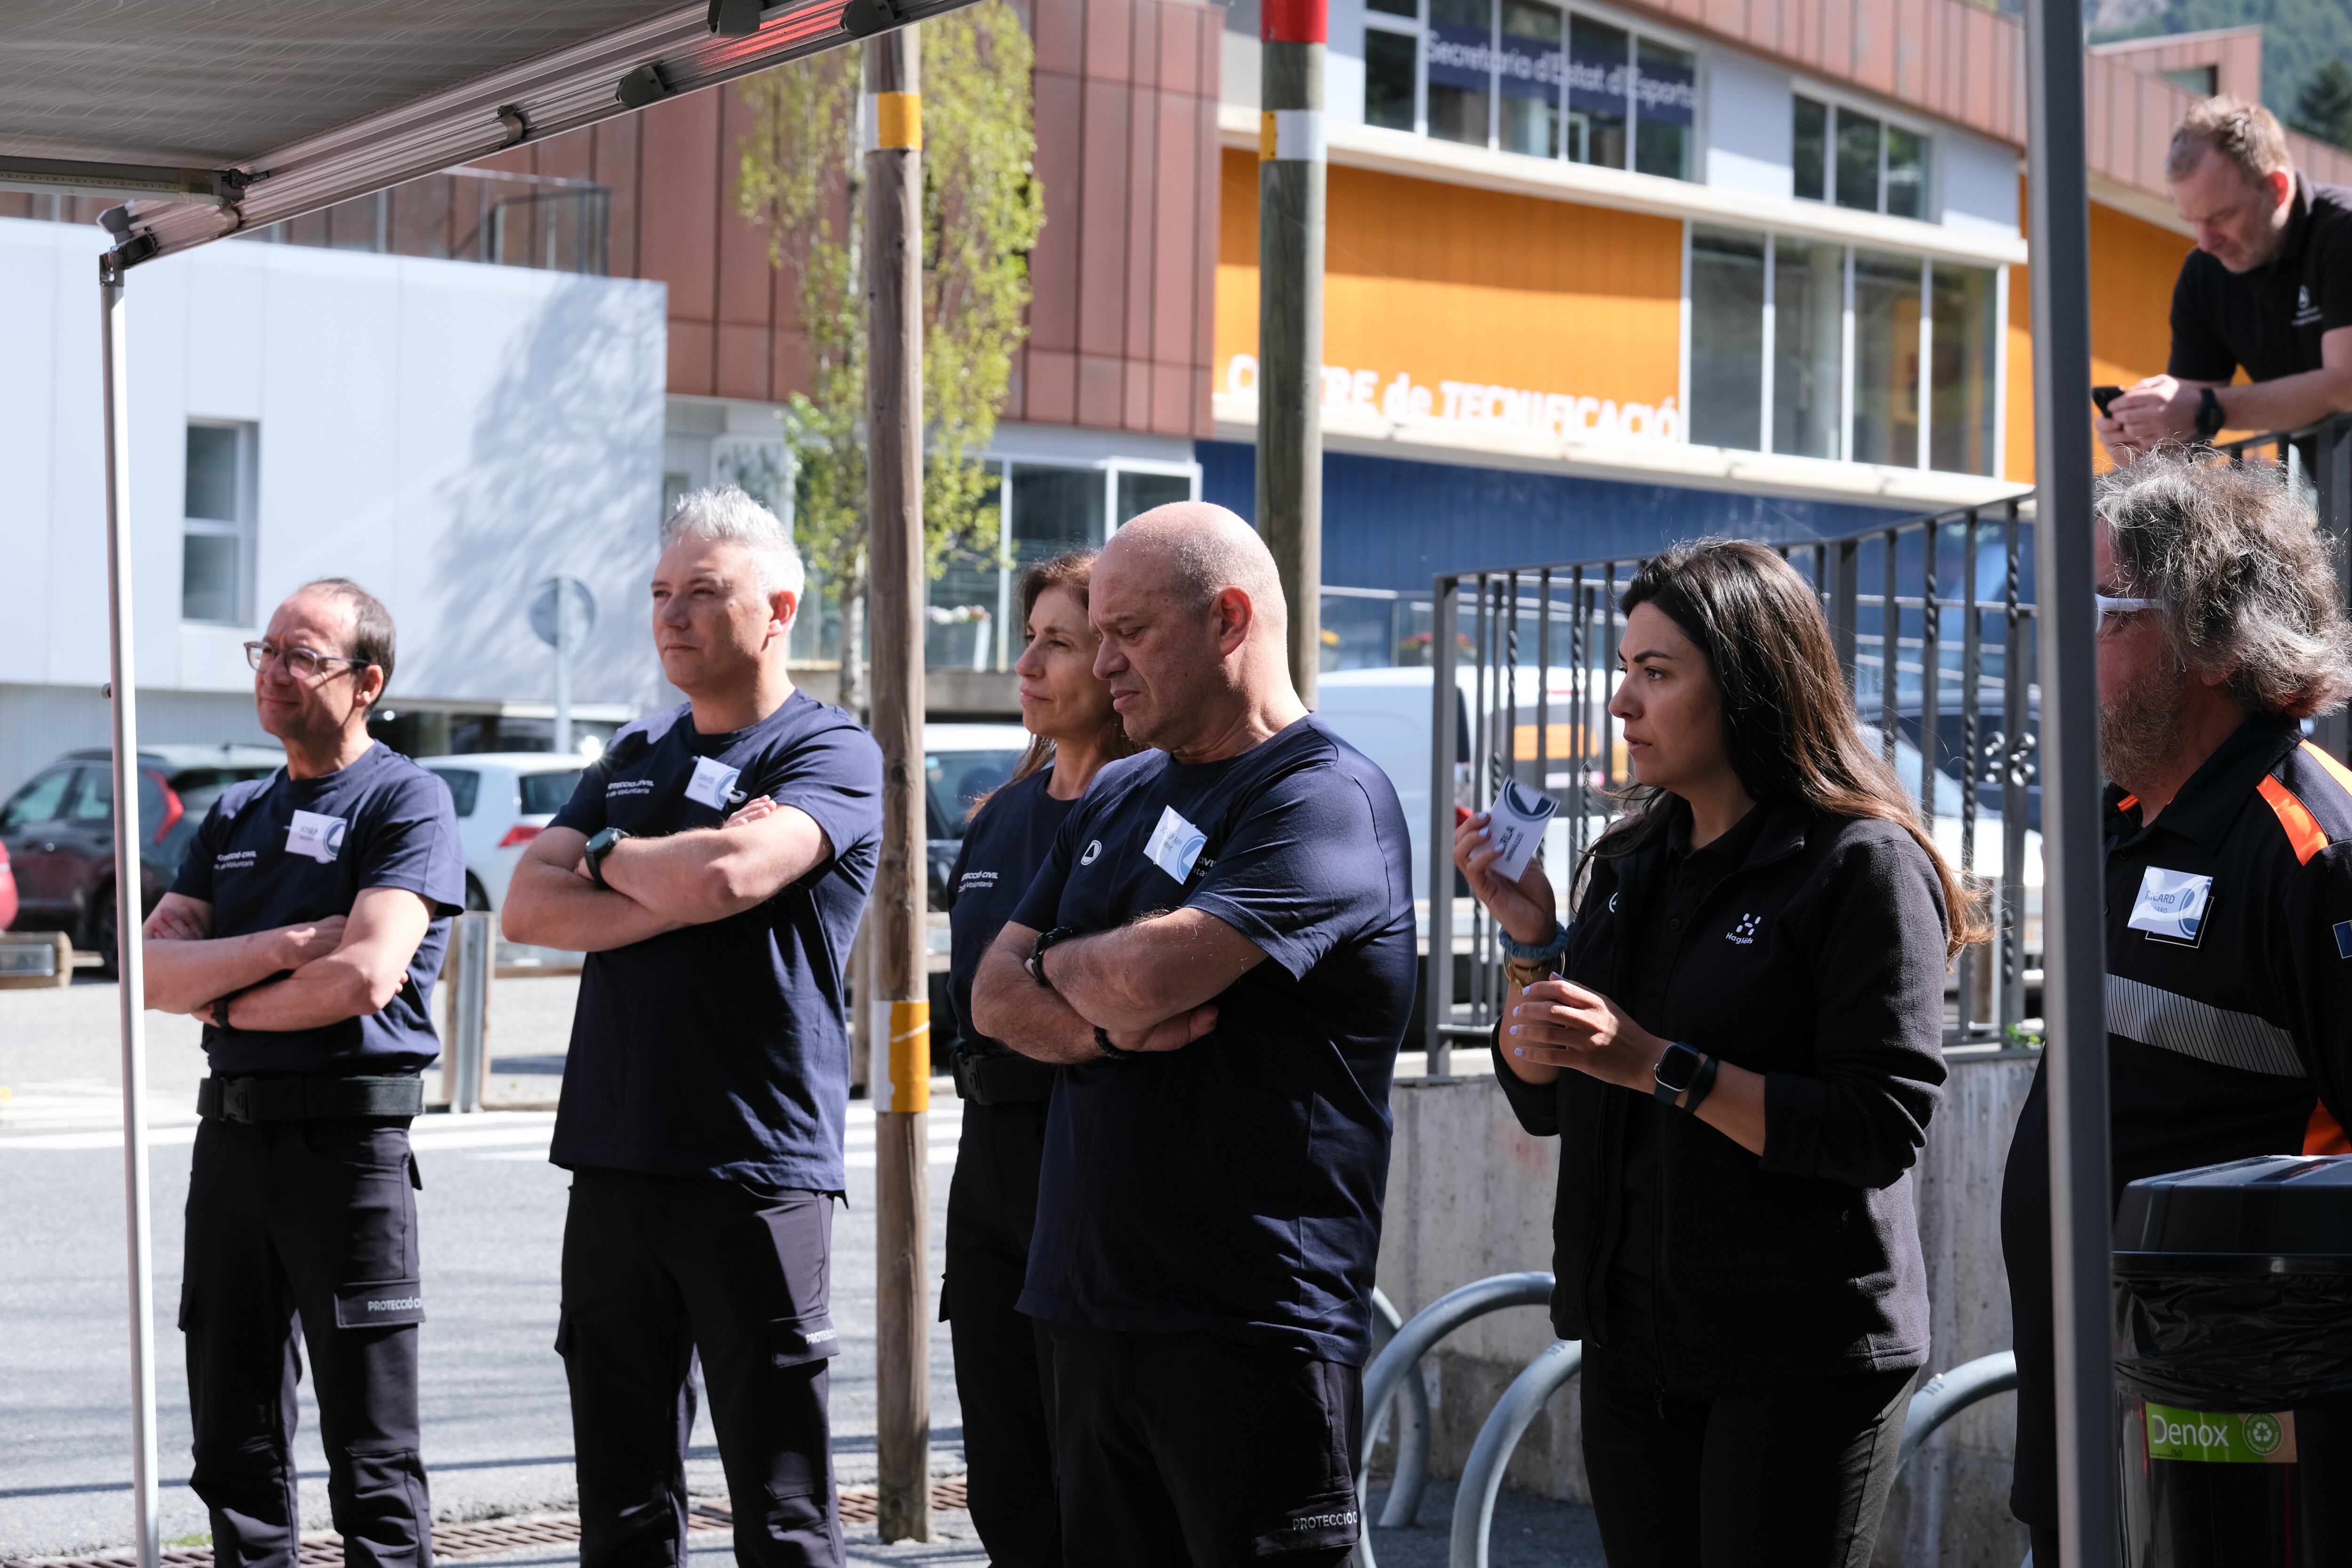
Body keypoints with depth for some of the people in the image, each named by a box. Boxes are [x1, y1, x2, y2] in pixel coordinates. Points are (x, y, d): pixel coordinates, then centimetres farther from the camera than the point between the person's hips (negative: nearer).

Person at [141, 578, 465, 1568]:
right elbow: (154, 972, 6)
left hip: (348, 1141, -7)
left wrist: (224, 1001, -2)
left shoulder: (406, 801, -3)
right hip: (231, 1137, 7)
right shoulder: (236, 815, 17)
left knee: (371, 1458, -4)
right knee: (235, 1447, 9)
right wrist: (285, 946, -10)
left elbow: (366, 975, -17)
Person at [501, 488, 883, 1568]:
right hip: (615, 1165, 6)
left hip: (758, 1171, -6)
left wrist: (608, 857, -1)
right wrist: (676, 896, -9)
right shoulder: (633, 758, 18)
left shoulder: (830, 753, -2)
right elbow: (528, 909, 6)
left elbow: (728, 875, -21)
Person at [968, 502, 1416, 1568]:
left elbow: (1146, 975, -22)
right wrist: (1104, 1027, -10)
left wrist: (1062, 963, 1)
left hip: (1249, 1328, -8)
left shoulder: (1324, 798, -10)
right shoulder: (1119, 795, 17)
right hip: (1097, 1310, 8)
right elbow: (996, 995, 11)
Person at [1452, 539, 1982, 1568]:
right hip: (1635, 1347, 7)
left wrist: (1659, 1066, -22)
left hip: (1803, 1358, -7)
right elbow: (1547, 1104, 14)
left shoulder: (1863, 864, -10)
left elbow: (1883, 1128, -19)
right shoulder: (1633, 867, 11)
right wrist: (1530, 940, -1)